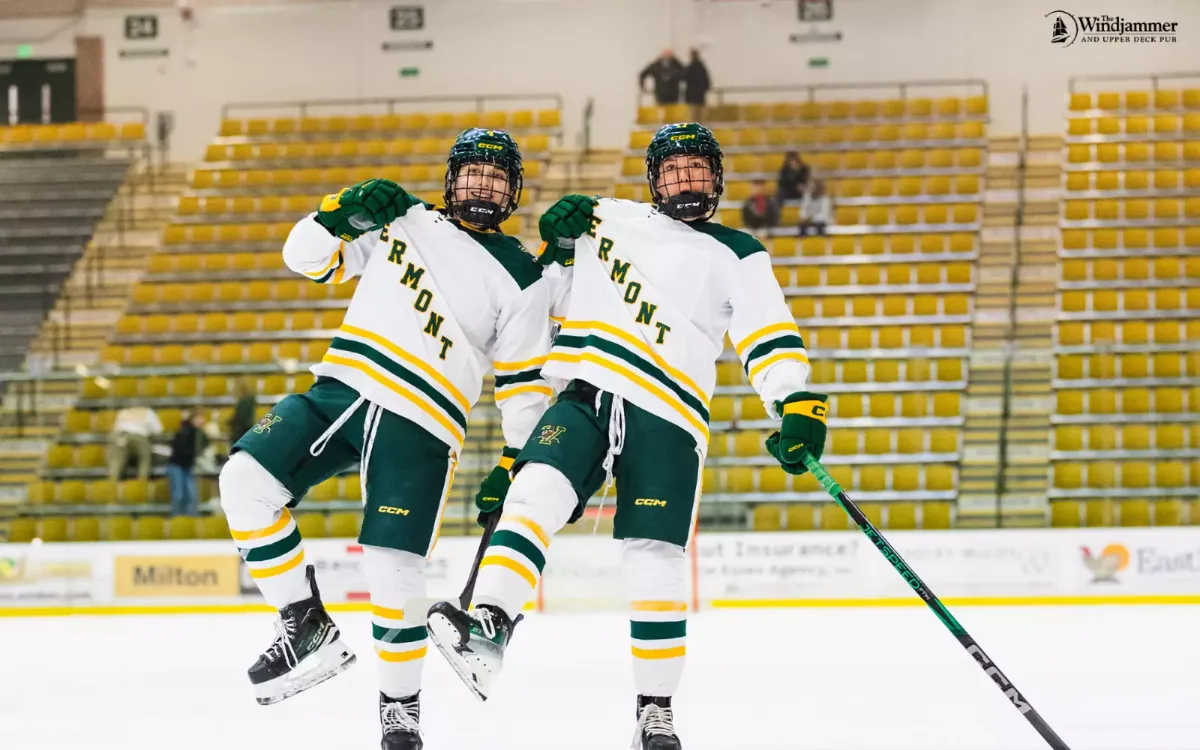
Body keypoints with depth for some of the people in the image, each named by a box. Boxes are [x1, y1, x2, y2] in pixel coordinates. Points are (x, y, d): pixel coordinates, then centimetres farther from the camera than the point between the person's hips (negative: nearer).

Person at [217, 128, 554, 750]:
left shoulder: (520, 278, 5)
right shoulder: (400, 221, 13)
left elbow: (524, 385, 7)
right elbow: (307, 257, 10)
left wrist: (515, 466, 2)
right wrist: (342, 211, -10)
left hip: (419, 425, -3)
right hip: (340, 388, 3)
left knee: (393, 571, -11)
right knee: (246, 480, -19)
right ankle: (307, 626, -7)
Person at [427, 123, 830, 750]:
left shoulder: (737, 256, 10)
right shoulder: (611, 220, 18)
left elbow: (770, 335, -1)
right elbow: (556, 298, 26)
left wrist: (797, 405, -17)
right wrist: (561, 243, 5)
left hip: (666, 419, -2)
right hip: (587, 396, 2)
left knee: (655, 565, -7)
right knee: (537, 489, -25)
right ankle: (488, 626, -40)